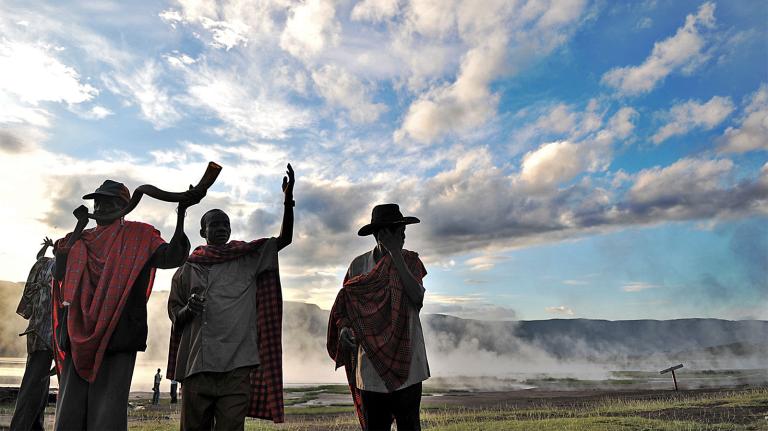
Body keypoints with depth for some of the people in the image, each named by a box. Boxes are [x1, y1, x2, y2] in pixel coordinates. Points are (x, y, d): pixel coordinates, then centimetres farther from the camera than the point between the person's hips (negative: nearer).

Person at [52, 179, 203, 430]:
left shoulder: (137, 236, 4)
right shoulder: (80, 241, 17)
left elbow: (172, 257, -12)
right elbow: (60, 272, 1)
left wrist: (181, 213, -24)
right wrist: (80, 226, 4)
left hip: (117, 337, -4)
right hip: (78, 337, 5)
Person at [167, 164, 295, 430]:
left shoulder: (248, 259, 11)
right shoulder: (188, 268, 13)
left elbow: (284, 239, 1)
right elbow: (175, 316, 16)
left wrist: (288, 199, -12)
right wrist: (188, 310, -9)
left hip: (237, 364, -1)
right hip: (197, 364, 1)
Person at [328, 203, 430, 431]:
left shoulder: (410, 261, 2)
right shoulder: (359, 264, 2)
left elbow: (417, 296, -16)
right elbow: (344, 308, 9)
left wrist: (395, 254, -17)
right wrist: (344, 329, -12)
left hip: (406, 362, 0)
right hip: (370, 362, 1)